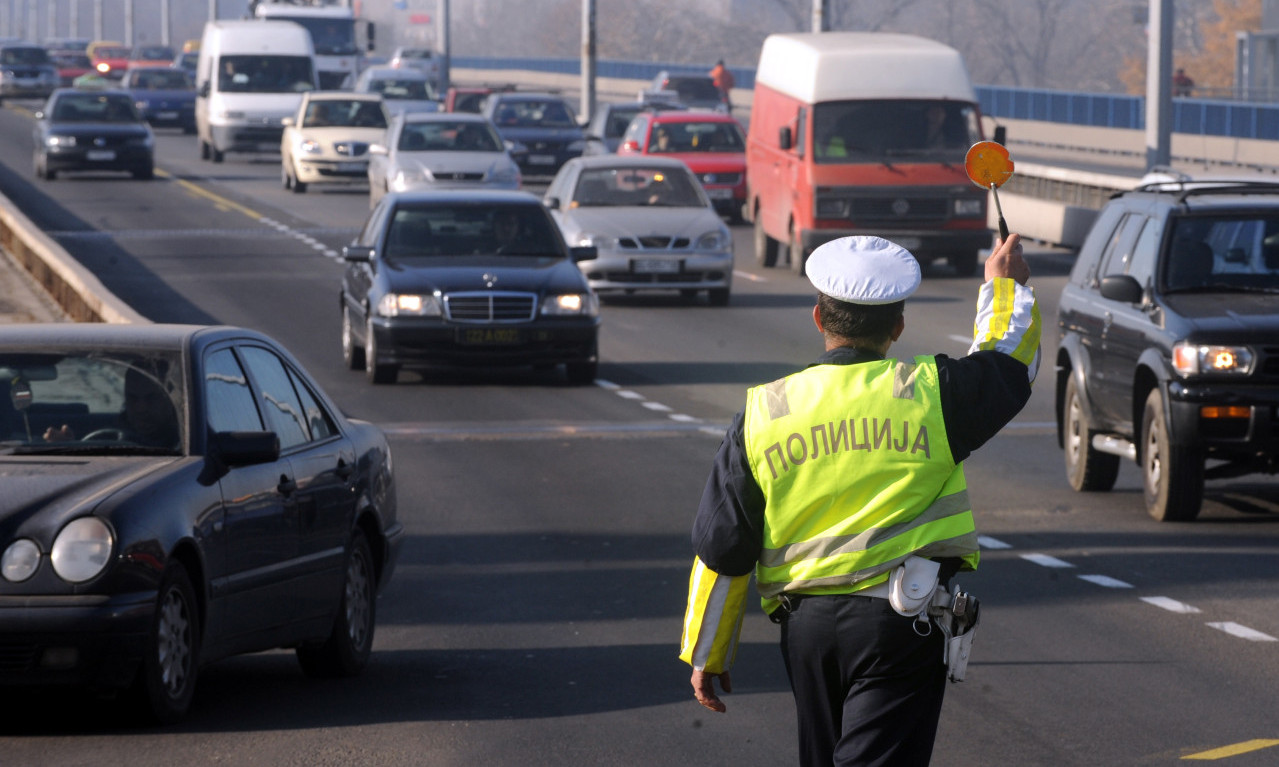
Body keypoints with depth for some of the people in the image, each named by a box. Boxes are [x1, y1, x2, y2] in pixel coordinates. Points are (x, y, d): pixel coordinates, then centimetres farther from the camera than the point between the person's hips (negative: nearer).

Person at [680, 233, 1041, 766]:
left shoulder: (761, 414, 1)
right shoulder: (930, 394, -5)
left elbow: (720, 549, 4)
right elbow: (1009, 360, 15)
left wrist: (706, 654, 13)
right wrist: (1004, 283, 34)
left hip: (806, 623, 3)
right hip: (903, 623, -3)